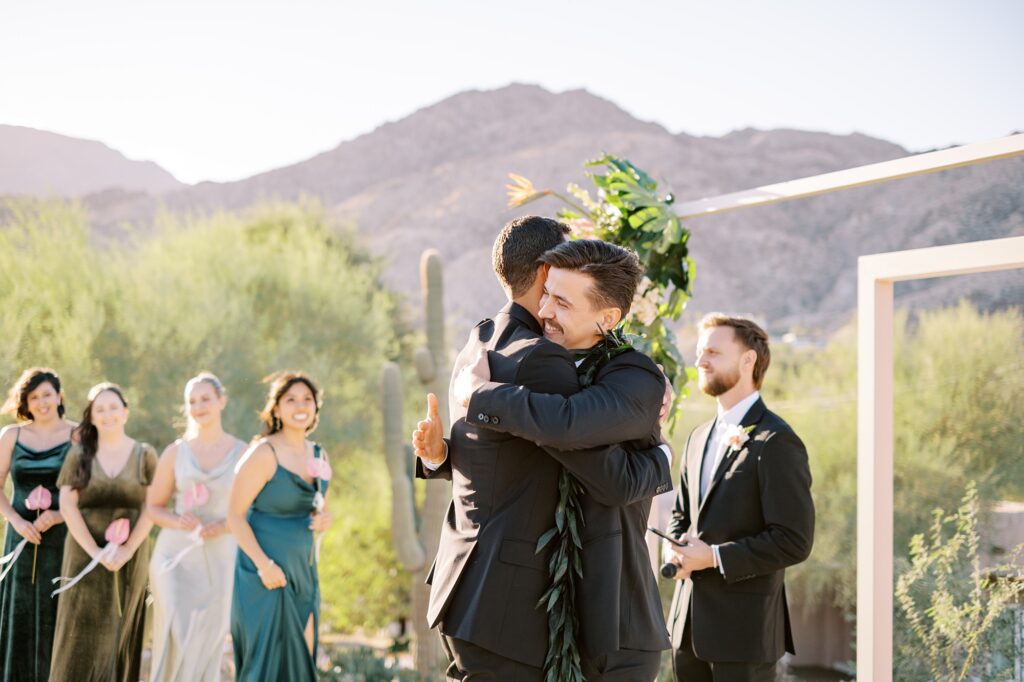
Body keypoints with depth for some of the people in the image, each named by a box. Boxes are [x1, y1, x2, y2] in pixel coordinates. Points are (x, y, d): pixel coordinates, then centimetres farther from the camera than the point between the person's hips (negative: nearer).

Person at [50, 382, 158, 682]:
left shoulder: (144, 455, 4)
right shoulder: (79, 454, 4)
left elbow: (151, 507, -1)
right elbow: (67, 506, -3)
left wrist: (128, 550, -14)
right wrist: (96, 552, -13)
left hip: (130, 559, 0)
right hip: (85, 555, 0)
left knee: (121, 634, 4)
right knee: (84, 634, -2)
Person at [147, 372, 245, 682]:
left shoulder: (242, 453, 1)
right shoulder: (175, 452, 4)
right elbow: (153, 507, 10)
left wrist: (225, 526, -13)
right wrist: (179, 522, -11)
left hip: (220, 558, 0)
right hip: (176, 555, 0)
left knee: (208, 644, 3)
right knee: (177, 641, -11)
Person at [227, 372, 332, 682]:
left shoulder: (319, 455, 7)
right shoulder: (263, 453, -14)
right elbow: (235, 516, -15)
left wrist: (323, 520, -4)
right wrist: (264, 564, -22)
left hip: (303, 571, 7)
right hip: (265, 573, -7)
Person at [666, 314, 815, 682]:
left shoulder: (776, 442, -12)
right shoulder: (699, 438, 14)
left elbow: (794, 541, -17)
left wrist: (715, 557, -16)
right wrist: (679, 552, 1)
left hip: (743, 628, -7)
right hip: (690, 624, 8)